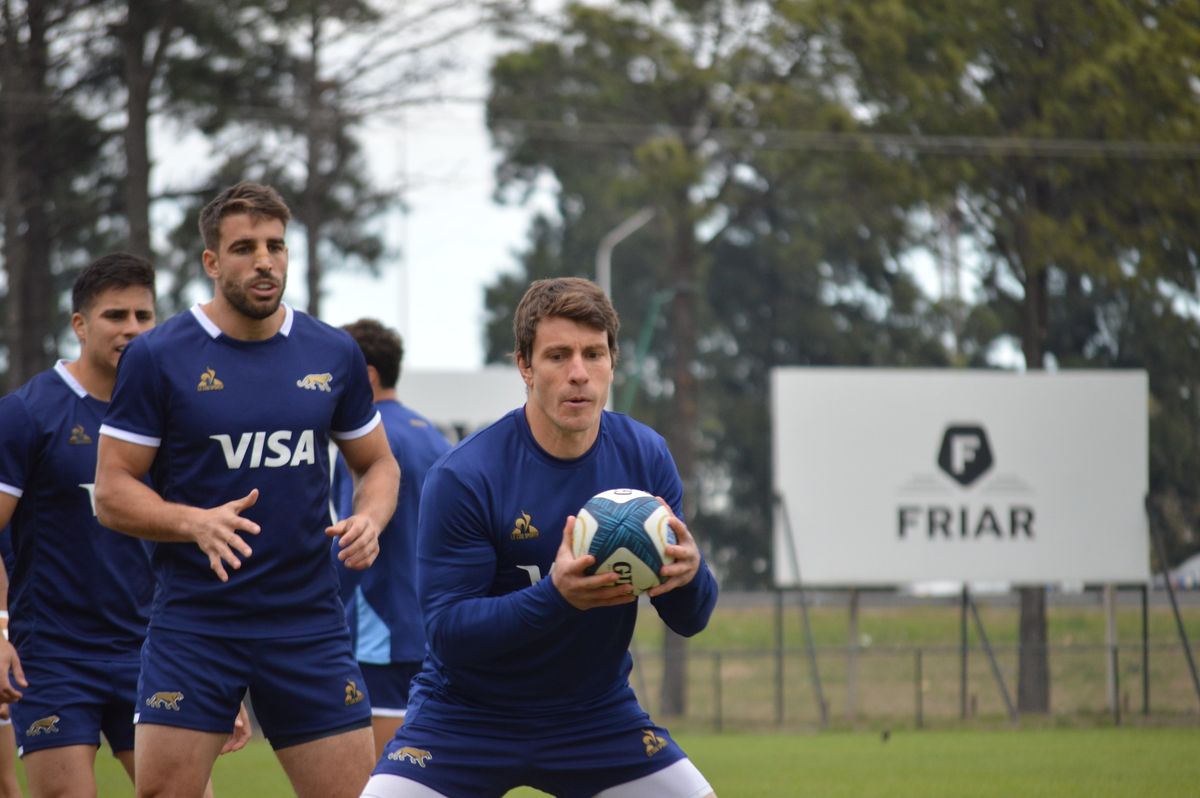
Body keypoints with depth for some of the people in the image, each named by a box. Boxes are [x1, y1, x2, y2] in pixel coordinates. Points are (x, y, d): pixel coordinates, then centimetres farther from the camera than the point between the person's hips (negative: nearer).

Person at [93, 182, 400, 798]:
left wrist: (369, 519, -5)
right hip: (193, 625, -3)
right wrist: (195, 523, -22)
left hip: (310, 624, 3)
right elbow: (112, 492, -5)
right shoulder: (157, 356, -4)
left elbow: (378, 464, 18)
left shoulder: (334, 354, 6)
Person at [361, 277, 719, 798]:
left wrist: (689, 573, -26)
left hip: (597, 716, 4)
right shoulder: (461, 477, -19)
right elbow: (446, 628, -21)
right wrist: (556, 595, -36)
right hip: (465, 717, -4)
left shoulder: (645, 457, -5)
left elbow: (689, 619, -2)